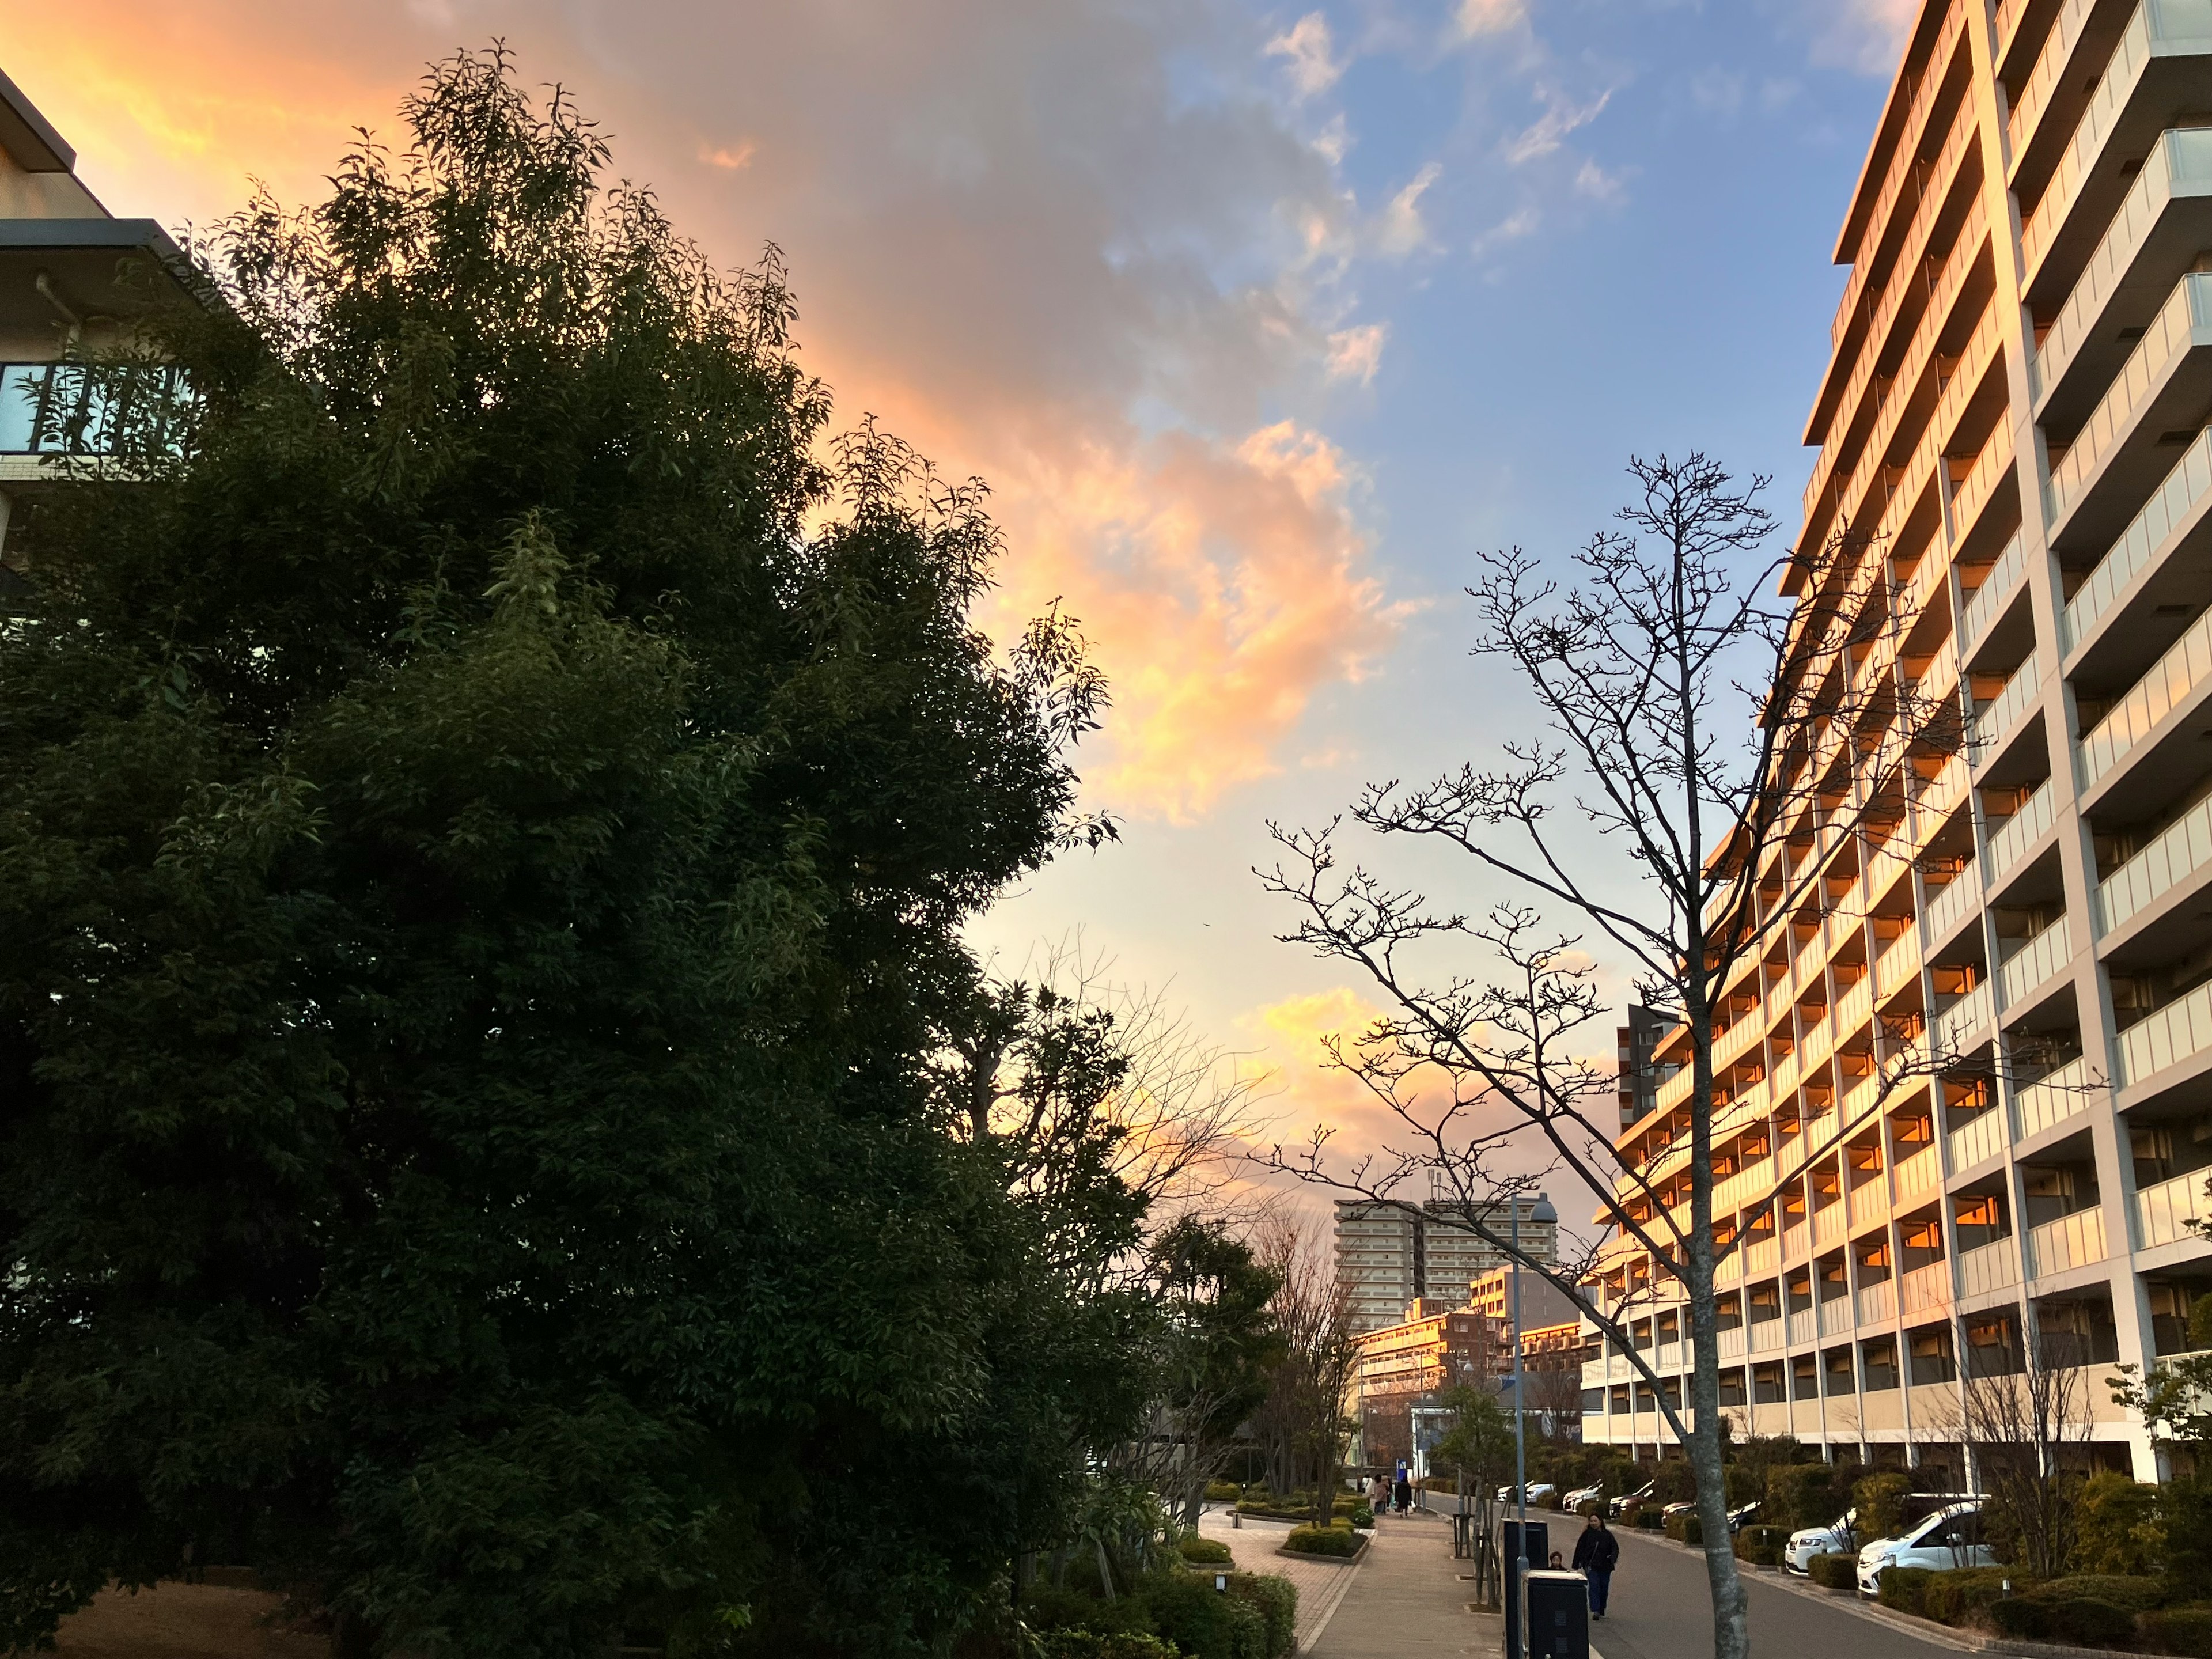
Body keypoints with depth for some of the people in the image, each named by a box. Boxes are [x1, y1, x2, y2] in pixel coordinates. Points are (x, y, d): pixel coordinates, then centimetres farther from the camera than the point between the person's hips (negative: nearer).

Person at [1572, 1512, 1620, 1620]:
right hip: (1591, 1566, -3)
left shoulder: (1607, 1534, 8)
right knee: (1594, 1588, -14)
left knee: (1604, 1589, 9)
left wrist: (1613, 1557, -18)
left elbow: (1615, 1547, 3)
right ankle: (1595, 1611, -18)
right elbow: (1579, 1549, 2)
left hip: (1605, 1566, 3)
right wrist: (1576, 1566, -1)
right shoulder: (1587, 1534, 2)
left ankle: (1601, 1611, 24)